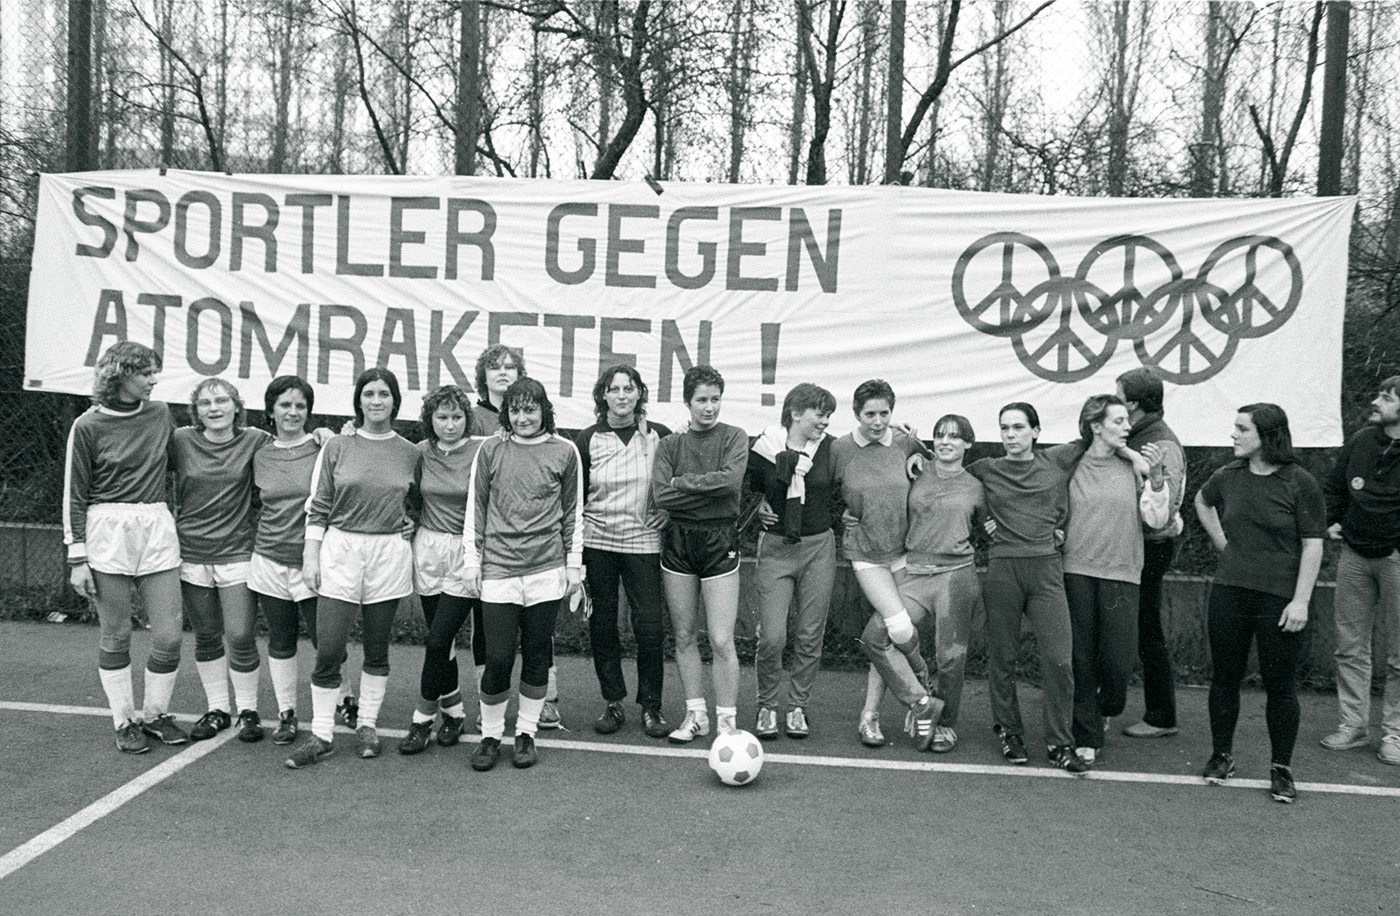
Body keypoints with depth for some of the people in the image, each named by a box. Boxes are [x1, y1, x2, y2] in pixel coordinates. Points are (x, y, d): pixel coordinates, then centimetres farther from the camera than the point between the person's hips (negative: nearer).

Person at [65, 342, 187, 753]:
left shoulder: (160, 414, 8)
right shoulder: (88, 426, -3)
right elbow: (74, 495, -1)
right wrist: (77, 557, -5)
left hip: (158, 530, 3)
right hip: (108, 534, -3)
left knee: (168, 635, 0)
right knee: (116, 637, 4)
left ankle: (155, 714, 20)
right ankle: (124, 721, 19)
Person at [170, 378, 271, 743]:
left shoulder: (254, 441, -2)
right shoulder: (181, 441, 0)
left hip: (237, 554, -2)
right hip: (192, 553, 2)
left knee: (241, 638, -2)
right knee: (206, 638, 12)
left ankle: (248, 711, 17)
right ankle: (216, 709, 28)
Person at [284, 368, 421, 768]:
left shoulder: (410, 454, 5)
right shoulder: (336, 448, 3)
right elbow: (317, 507, 3)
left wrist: (402, 530, 1)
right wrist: (310, 554, -1)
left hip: (389, 554, 1)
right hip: (340, 551, -1)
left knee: (377, 648, 9)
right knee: (329, 649, -5)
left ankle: (367, 725, 24)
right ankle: (320, 735, 7)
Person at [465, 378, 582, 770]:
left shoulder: (564, 451, 4)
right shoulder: (491, 450, 4)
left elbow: (573, 511, 10)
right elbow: (475, 508, 9)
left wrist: (574, 562, 8)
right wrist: (473, 561, 6)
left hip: (547, 569, 1)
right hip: (499, 569, 0)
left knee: (537, 654, 8)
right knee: (498, 658, -3)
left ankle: (526, 733, 22)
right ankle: (490, 735, 15)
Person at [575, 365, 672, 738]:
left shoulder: (659, 436, 1)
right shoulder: (588, 440, 2)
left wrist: (668, 510, 2)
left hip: (643, 542, -1)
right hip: (597, 542, 1)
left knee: (650, 625, -4)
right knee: (602, 624, 6)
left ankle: (651, 706, 12)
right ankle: (612, 702, 21)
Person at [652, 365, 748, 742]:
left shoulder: (734, 437, 1)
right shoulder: (671, 443, 6)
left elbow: (731, 480, -17)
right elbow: (661, 494, -8)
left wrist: (683, 481, -10)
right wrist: (709, 490, -12)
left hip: (719, 541, -3)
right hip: (678, 541, 3)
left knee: (722, 641, -4)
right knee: (683, 635, 9)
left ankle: (726, 722, 8)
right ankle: (696, 716, 22)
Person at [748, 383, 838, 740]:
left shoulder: (831, 449, 0)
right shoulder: (767, 446, -5)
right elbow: (746, 486, 12)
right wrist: (760, 505, -4)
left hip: (819, 548, 2)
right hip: (776, 548, -2)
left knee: (810, 636, 6)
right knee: (772, 637, -7)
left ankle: (798, 707, 23)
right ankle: (767, 706, 15)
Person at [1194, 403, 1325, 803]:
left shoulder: (1299, 484, -8)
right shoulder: (1228, 477, 4)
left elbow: (1313, 546, -8)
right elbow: (1202, 502, 26)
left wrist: (1301, 600, -13)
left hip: (1279, 599, -4)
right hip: (1229, 592, 4)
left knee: (1280, 684, 4)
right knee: (1225, 677, 11)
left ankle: (1281, 768, 18)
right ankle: (1222, 756, 25)